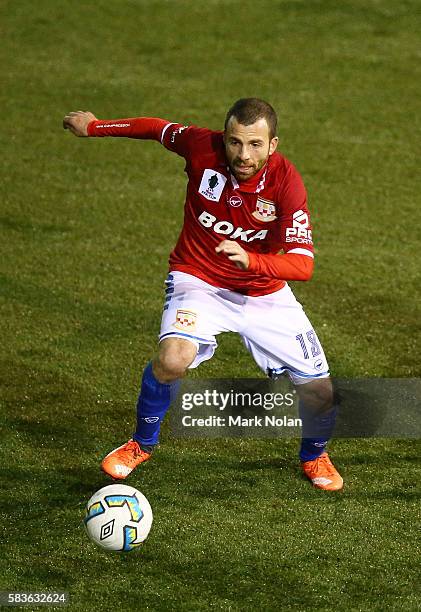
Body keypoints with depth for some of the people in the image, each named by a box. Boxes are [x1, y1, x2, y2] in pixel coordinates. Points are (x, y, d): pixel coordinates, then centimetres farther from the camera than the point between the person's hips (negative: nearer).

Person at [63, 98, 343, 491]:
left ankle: (314, 455, 32)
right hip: (198, 279, -1)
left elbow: (303, 264, -27)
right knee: (173, 358, -31)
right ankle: (142, 443, -1)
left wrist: (251, 260, -46)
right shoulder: (202, 147, -20)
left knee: (320, 391, -4)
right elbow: (158, 129, 2)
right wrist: (94, 127, 14)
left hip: (264, 292, 1)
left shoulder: (286, 182, -23)